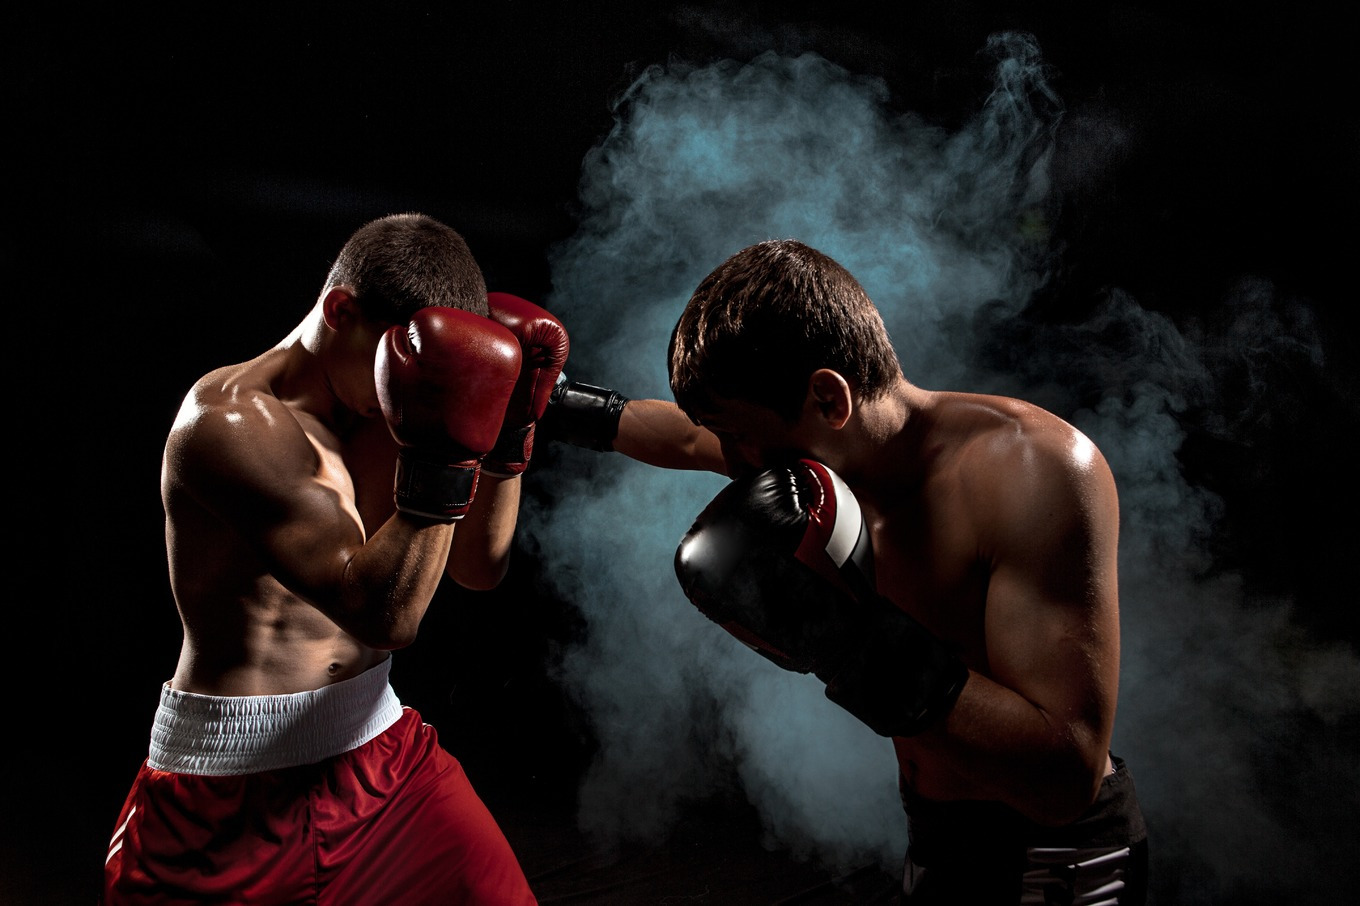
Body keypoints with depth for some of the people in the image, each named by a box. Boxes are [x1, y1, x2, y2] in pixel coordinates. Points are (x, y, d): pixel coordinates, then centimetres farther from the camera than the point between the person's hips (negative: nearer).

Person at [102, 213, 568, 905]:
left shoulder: (374, 406, 2)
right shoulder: (233, 422, -21)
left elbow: (479, 568, 5)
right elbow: (384, 613, -28)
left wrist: (508, 430, -5)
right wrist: (442, 457, -33)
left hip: (379, 746, 7)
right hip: (236, 776, -6)